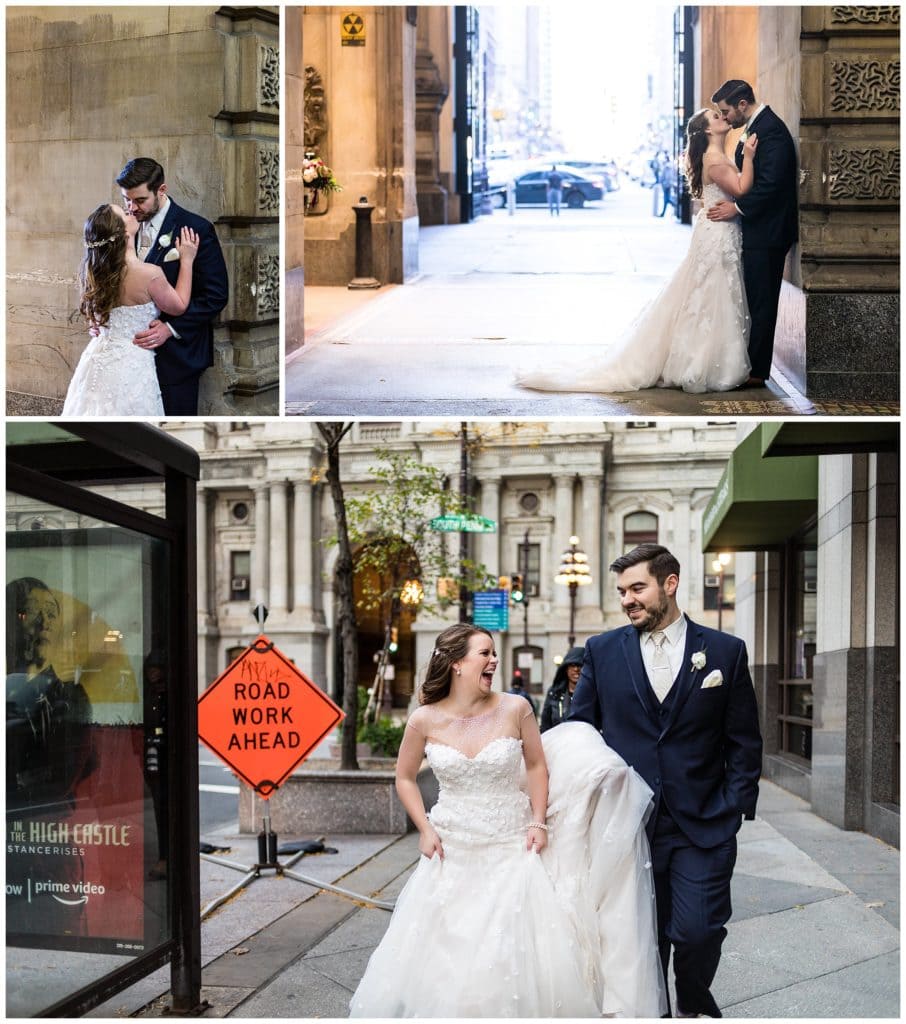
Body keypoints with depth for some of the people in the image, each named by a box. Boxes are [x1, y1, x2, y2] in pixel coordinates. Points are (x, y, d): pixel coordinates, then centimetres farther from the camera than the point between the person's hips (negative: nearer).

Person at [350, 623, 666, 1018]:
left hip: (512, 849, 0)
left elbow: (537, 766, 7)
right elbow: (405, 779, 9)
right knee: (444, 962, 3)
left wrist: (539, 823, -1)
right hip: (452, 852, 1)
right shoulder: (425, 720, -6)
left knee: (517, 961, -4)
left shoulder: (514, 709, -7)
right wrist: (425, 830, -1)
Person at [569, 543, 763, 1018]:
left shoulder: (726, 651, 3)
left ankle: (693, 1004, 21)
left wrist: (734, 810, -3)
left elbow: (744, 744, 5)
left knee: (698, 932, -8)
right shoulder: (602, 651, 5)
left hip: (703, 827, -1)